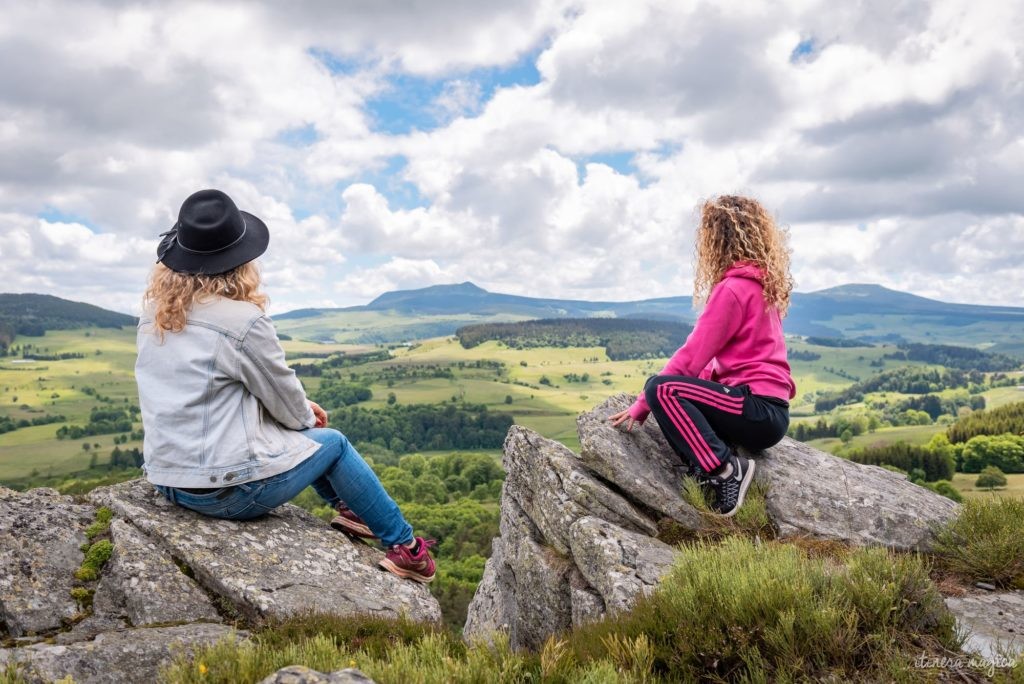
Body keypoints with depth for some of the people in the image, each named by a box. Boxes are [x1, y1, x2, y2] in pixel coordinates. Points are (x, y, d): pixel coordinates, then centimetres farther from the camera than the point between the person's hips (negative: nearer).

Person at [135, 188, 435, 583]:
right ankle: (405, 546, 28)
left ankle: (346, 508, 41)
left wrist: (300, 409, 14)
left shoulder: (154, 314, 1)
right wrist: (306, 415, 14)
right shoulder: (243, 321, -22)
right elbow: (288, 405, -10)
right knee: (332, 442, 16)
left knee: (300, 426, 25)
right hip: (229, 489, -7)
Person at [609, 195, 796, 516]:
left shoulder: (732, 289, -13)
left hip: (758, 409, -10)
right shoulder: (761, 283, 15)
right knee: (678, 402, 23)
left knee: (661, 389, -18)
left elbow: (691, 357, -14)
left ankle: (724, 468, -18)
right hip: (770, 410, 10)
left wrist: (641, 406, -7)